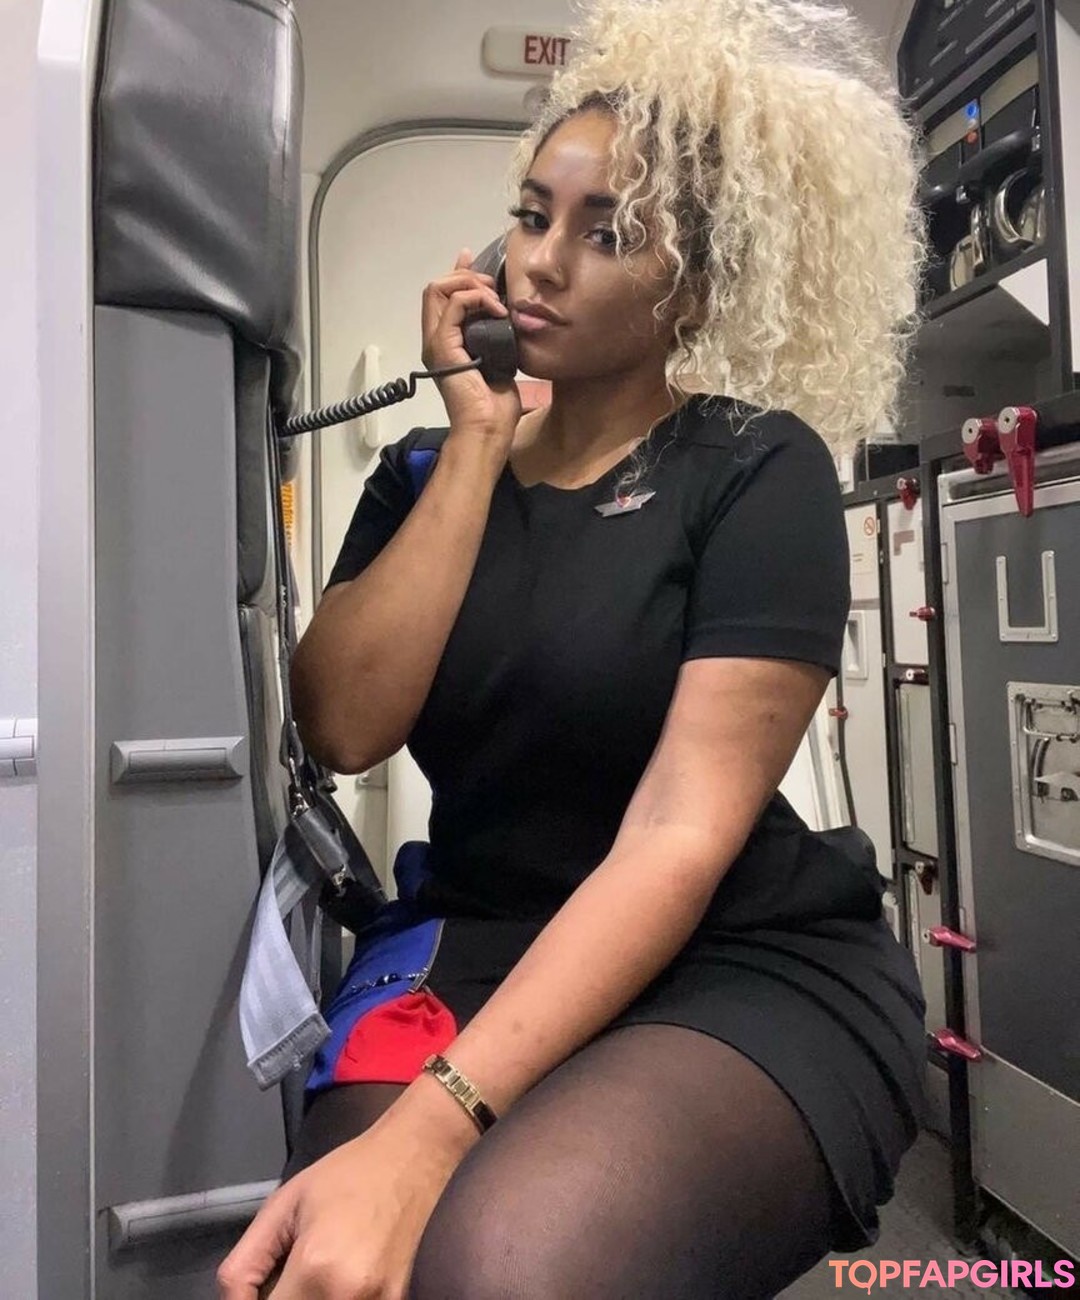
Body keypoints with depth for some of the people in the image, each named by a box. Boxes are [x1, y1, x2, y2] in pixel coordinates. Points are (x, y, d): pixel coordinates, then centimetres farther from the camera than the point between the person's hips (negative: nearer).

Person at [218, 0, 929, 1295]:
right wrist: (476, 440, -10)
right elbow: (343, 728, -10)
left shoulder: (758, 470, -7)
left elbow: (683, 834, -17)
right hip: (477, 941, 3)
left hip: (748, 967, -2)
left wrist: (426, 1130, -27)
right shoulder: (425, 473, 7)